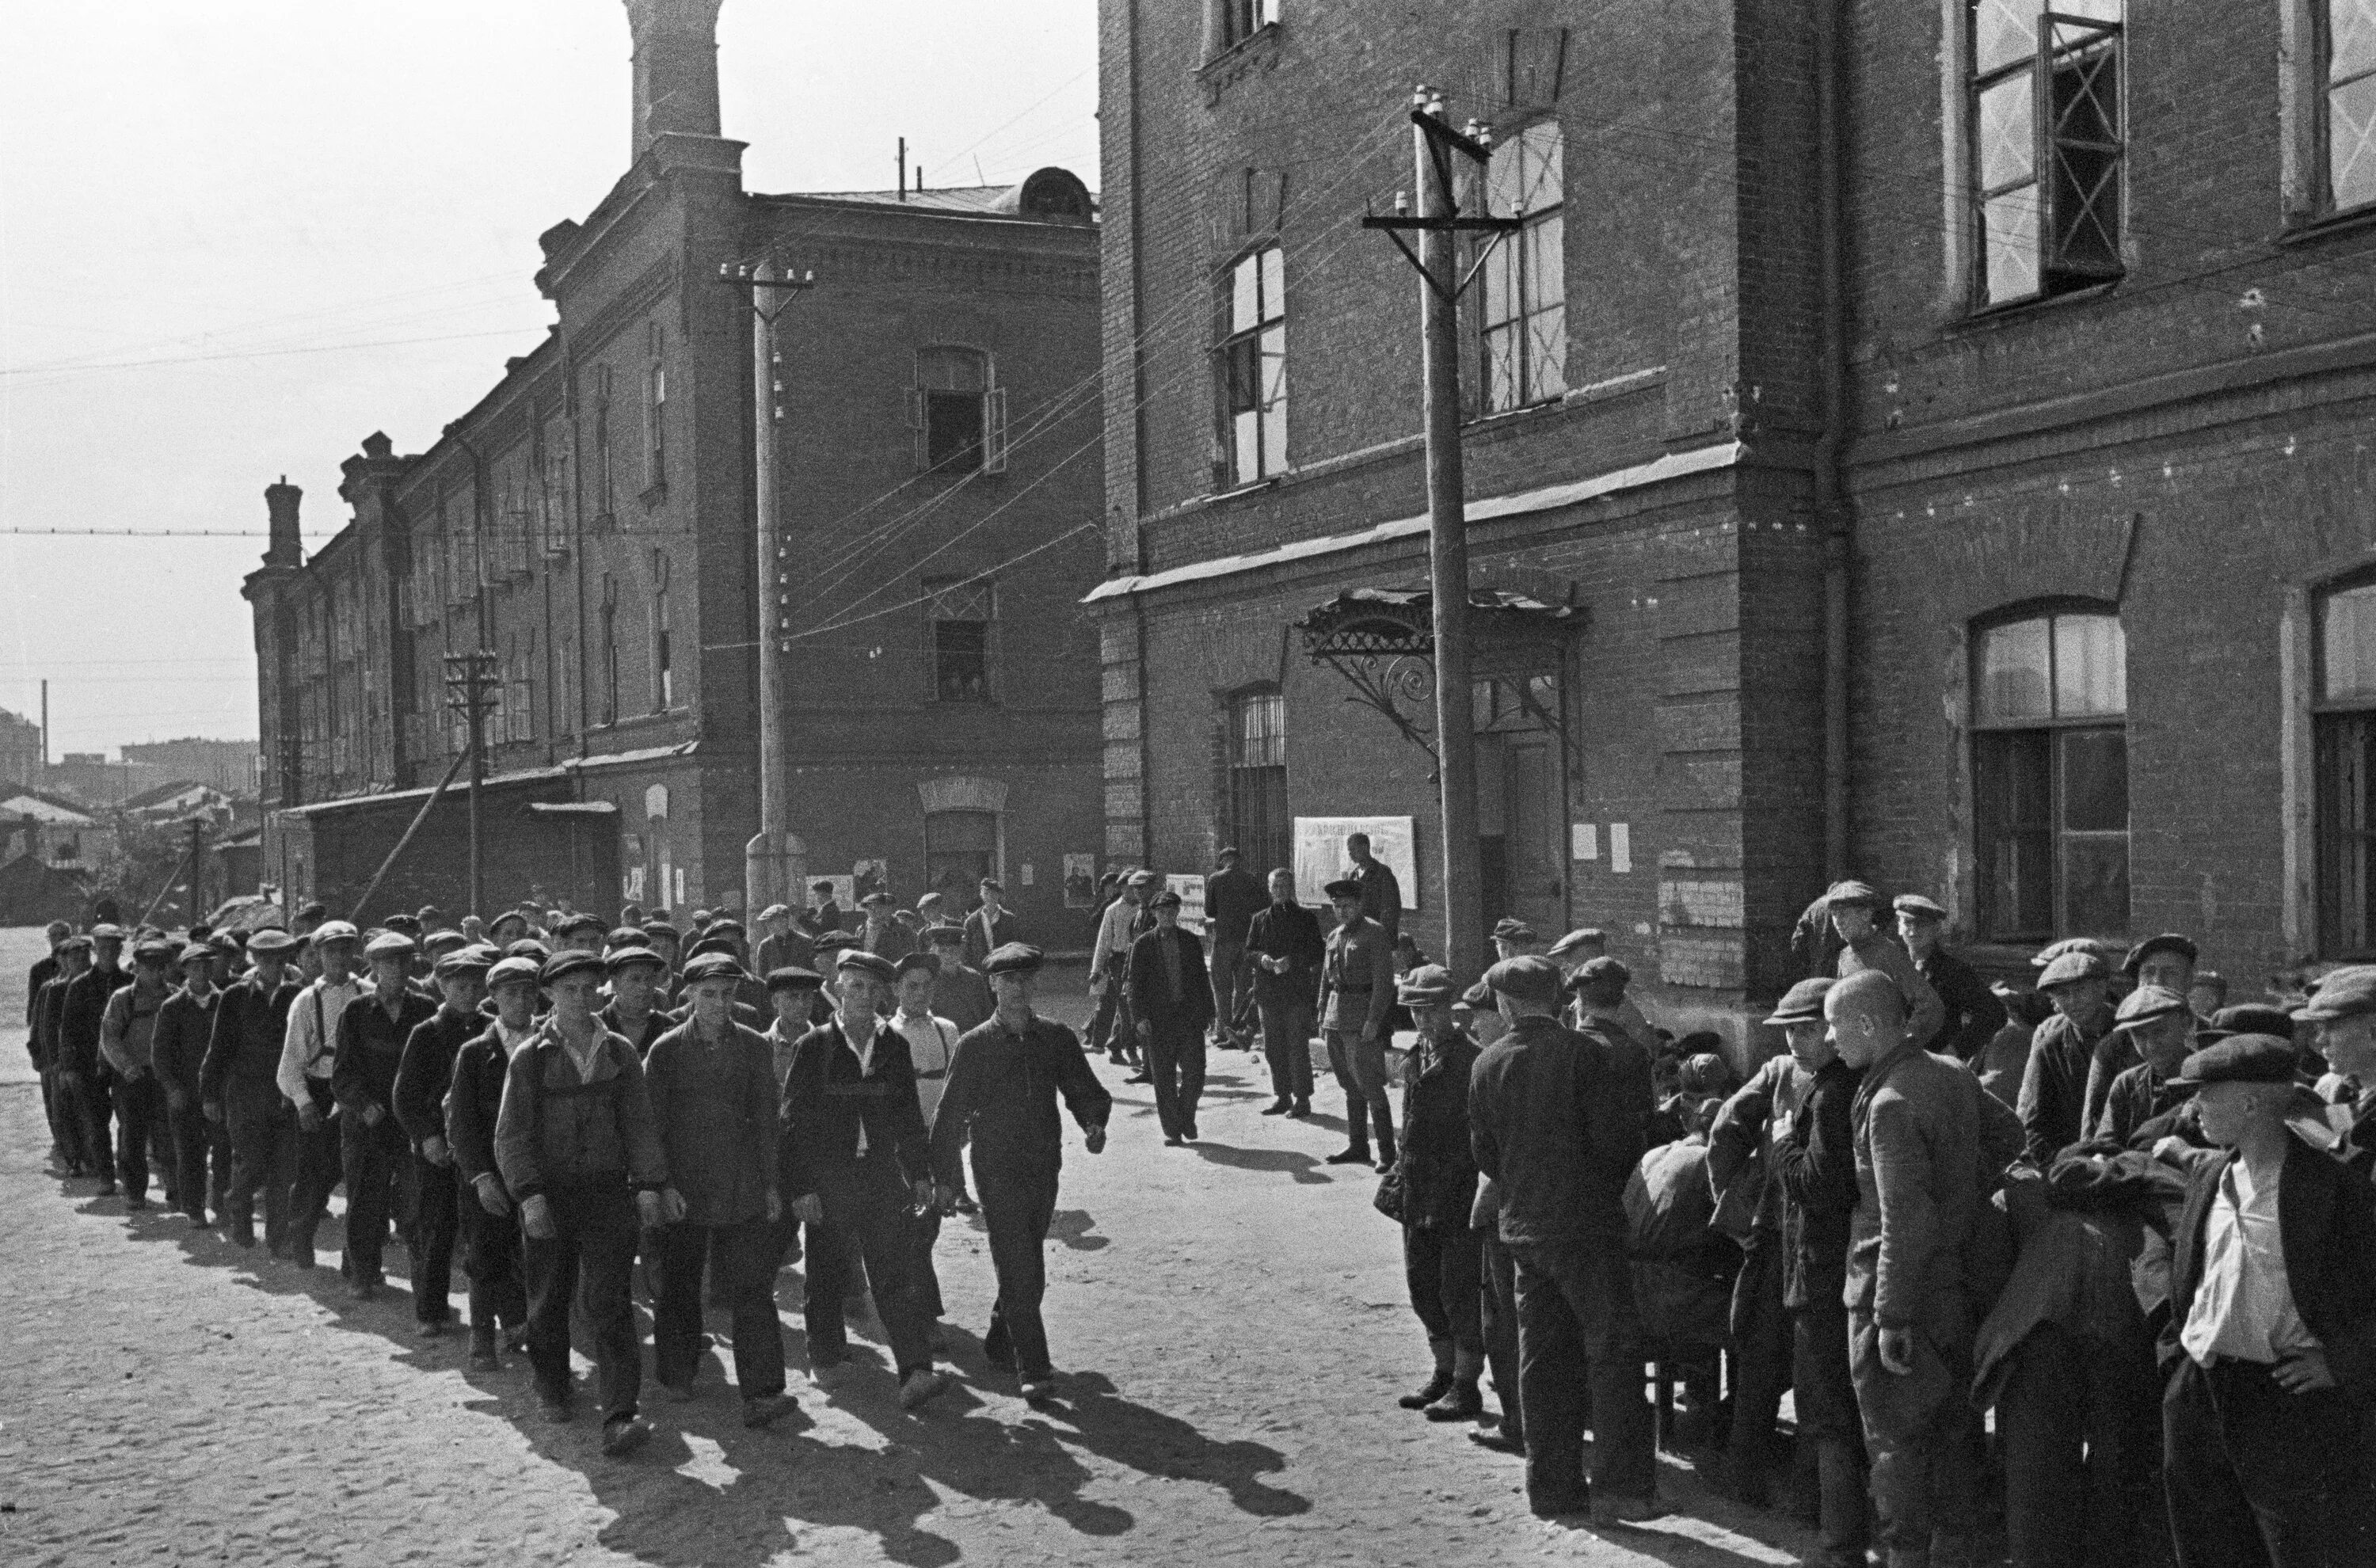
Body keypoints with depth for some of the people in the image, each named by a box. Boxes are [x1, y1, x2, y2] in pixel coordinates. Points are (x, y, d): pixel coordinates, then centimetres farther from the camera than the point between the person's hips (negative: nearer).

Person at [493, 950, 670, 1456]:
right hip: (549, 1196, 0)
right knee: (547, 1301, 12)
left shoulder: (619, 1054, 5)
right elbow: (511, 1135, -3)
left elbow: (639, 1125, 7)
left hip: (608, 1192, 0)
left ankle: (620, 1418, -12)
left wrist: (649, 1183, -2)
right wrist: (530, 1195, -13)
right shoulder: (530, 1058, -1)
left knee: (608, 1304, -8)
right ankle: (552, 1390, 36)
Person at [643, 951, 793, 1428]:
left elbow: (764, 1119, 8)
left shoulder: (754, 1046, 4)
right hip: (681, 1187, 0)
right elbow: (654, 1123, -1)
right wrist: (663, 1185, -8)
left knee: (752, 1289, -7)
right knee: (679, 1287, 11)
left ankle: (761, 1393, -8)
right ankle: (677, 1375, 30)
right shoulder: (666, 1049, -1)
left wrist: (769, 1183, 6)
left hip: (741, 1188, 1)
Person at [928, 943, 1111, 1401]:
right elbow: (951, 1115, -1)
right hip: (997, 1171, -4)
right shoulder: (975, 1045, -5)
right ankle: (1034, 1370, -8)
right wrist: (945, 1177, -1)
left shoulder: (1056, 1037, 4)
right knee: (1018, 1272, -9)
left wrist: (1094, 1124, -13)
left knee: (1030, 1271, 14)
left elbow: (1085, 1090, 9)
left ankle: (1000, 1344, 35)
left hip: (1044, 1169, 4)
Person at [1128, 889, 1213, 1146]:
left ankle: (1187, 1116, 20)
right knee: (1164, 1077, 1)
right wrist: (1140, 1016, -9)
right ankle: (1171, 1129, 11)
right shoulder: (1143, 945, 3)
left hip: (1190, 1015, 1)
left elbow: (1202, 978, 14)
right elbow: (1136, 983, 1)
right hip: (1158, 1020, -1)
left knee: (1194, 1072, -4)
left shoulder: (1191, 941, 11)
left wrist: (1207, 1011, 8)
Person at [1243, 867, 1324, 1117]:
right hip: (1268, 993, 4)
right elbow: (1248, 954, 11)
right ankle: (1281, 1097, 19)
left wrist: (1292, 960, -17)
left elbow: (1318, 954, -2)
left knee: (1297, 1048, -5)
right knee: (1273, 1049, 9)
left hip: (1297, 993, -4)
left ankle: (1302, 1099, 2)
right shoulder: (1260, 920, 13)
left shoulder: (1306, 918, 2)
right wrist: (1262, 958, -11)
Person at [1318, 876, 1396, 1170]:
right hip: (1337, 1019, 7)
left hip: (1363, 1022, -7)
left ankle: (1387, 1152, -3)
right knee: (1350, 1087, 14)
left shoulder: (1376, 934, -8)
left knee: (1371, 1087, -7)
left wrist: (1374, 1021, -18)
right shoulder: (1334, 936, 14)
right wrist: (1322, 1015, 13)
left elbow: (1383, 981, -13)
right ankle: (1356, 1145, 22)